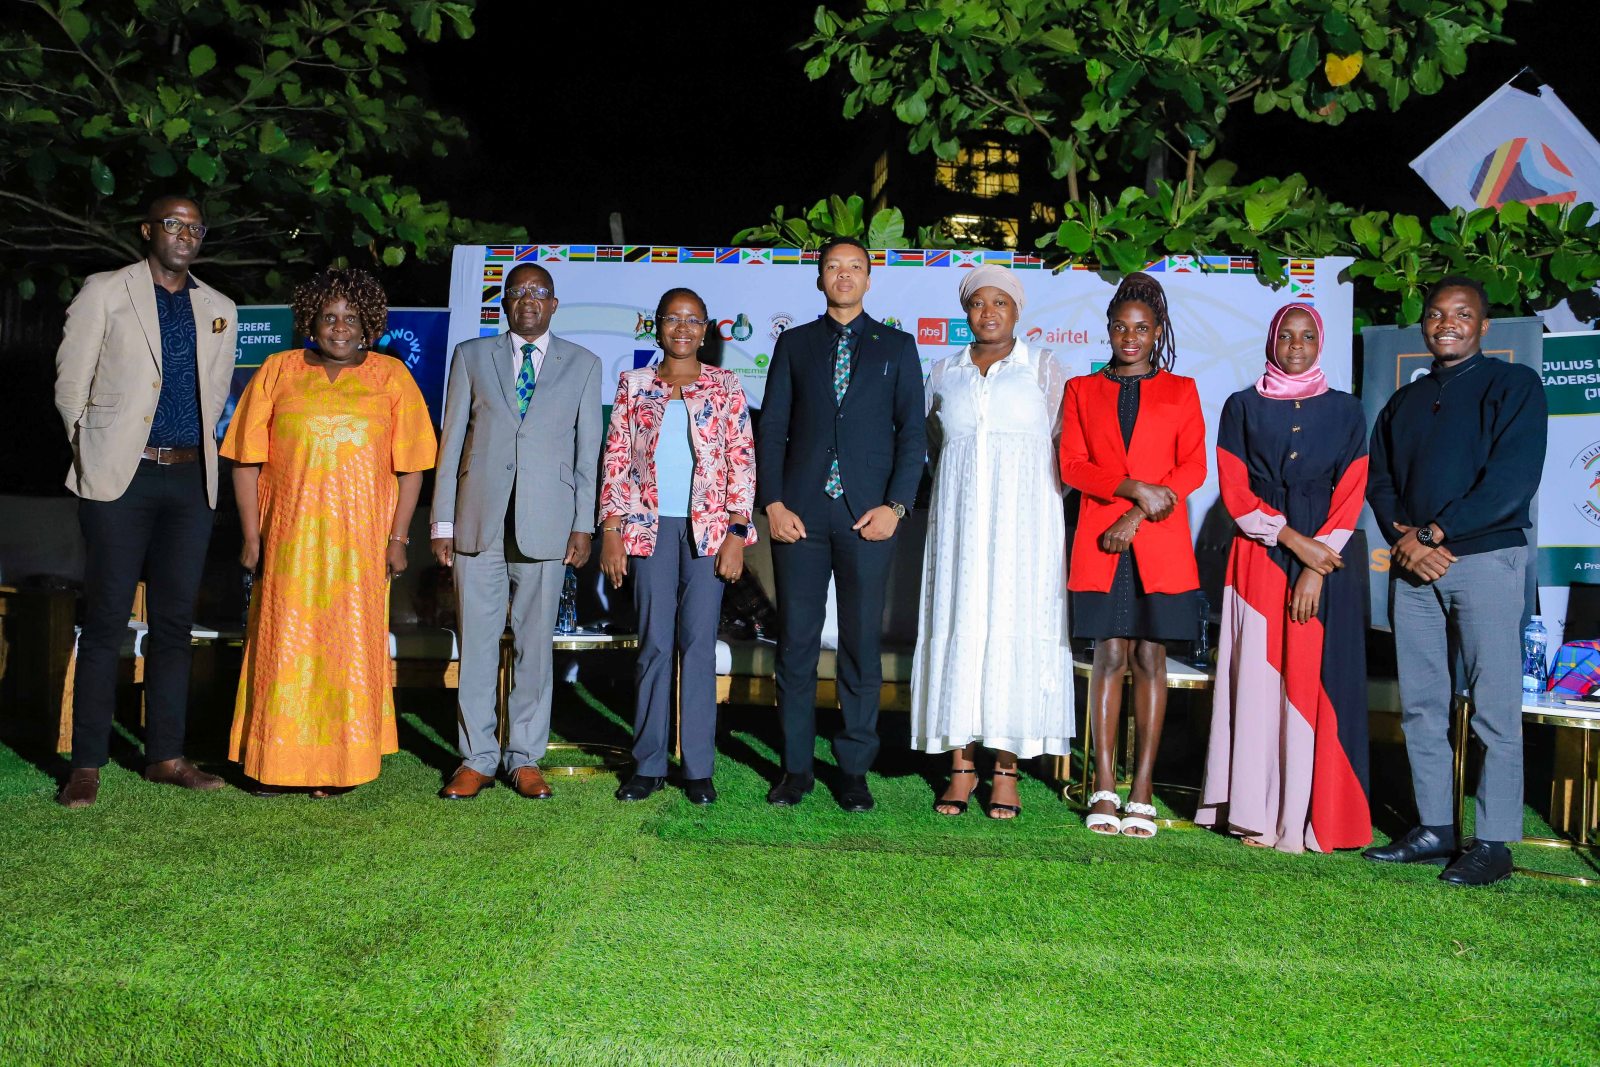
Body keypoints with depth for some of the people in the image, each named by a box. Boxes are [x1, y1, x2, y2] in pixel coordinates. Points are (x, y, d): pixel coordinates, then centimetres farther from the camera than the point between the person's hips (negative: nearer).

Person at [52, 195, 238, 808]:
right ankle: (87, 765, 4)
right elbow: (71, 383, 4)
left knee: (175, 621, 6)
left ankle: (165, 756, 13)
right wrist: (93, 453, 3)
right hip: (120, 478, -4)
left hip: (191, 480, 4)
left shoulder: (218, 310, 15)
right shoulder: (104, 292, 4)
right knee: (106, 620, -3)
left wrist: (196, 451, 10)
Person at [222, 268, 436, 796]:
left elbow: (411, 466, 4)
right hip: (289, 539, 1)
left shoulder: (391, 376, 7)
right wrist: (251, 535, 0)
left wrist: (398, 537, -2)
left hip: (360, 543, 0)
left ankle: (341, 765, 12)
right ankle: (277, 764, 14)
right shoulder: (278, 371, 8)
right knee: (283, 646, 3)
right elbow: (247, 460, 6)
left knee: (351, 648, 2)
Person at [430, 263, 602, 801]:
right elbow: (450, 441, 8)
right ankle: (477, 758, 13)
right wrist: (443, 521, 3)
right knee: (477, 643, 3)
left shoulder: (583, 364, 9)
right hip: (479, 523, 1)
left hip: (546, 525, 0)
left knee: (535, 643, 4)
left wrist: (584, 525, 0)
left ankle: (524, 758, 14)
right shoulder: (471, 356, 10)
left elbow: (588, 450, 7)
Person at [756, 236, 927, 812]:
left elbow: (912, 432, 5)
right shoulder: (794, 343, 13)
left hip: (868, 515, -1)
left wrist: (896, 505, -7)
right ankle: (796, 766, 14)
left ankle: (854, 770, 12)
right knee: (796, 642, 3)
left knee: (862, 646, 2)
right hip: (799, 514, 1)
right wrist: (773, 504, -4)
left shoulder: (897, 347, 11)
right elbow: (771, 429, 8)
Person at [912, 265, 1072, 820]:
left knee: (1015, 629, -4)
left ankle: (1007, 768, 2)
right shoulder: (944, 373, 12)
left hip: (1023, 523, -2)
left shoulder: (1044, 369, 4)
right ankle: (962, 763, 5)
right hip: (959, 522, 2)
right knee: (958, 628, -1)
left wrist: (1036, 497, -1)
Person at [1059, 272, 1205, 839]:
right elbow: (1072, 466, 3)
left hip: (1160, 544, 0)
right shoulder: (1081, 389, 14)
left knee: (1150, 659, 0)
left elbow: (1193, 467, 2)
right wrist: (1134, 487, -12)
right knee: (1109, 657, -2)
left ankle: (1142, 792, 3)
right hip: (1100, 543, 0)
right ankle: (1104, 790, 2)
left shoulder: (1181, 391, 12)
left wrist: (1138, 517, -10)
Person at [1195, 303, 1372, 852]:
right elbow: (1235, 493, 1)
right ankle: (1259, 813, 4)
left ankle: (1311, 815, 4)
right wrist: (1295, 541, -11)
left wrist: (1316, 570, -10)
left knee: (1317, 681, -2)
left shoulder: (1346, 410, 9)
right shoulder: (1242, 407, 8)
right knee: (1259, 678, -2)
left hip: (1329, 560, 0)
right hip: (1259, 557, 0)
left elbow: (1350, 497, 2)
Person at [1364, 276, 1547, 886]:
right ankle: (1434, 829, 14)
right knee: (1419, 704, 6)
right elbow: (1379, 482, 12)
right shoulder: (1403, 403, 19)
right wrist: (1405, 542, -6)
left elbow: (1513, 479, -9)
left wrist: (1434, 533, -13)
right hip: (1412, 564, 5)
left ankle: (1493, 842, 1)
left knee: (1494, 708, -5)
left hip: (1486, 558, -5)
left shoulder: (1514, 386, 3)